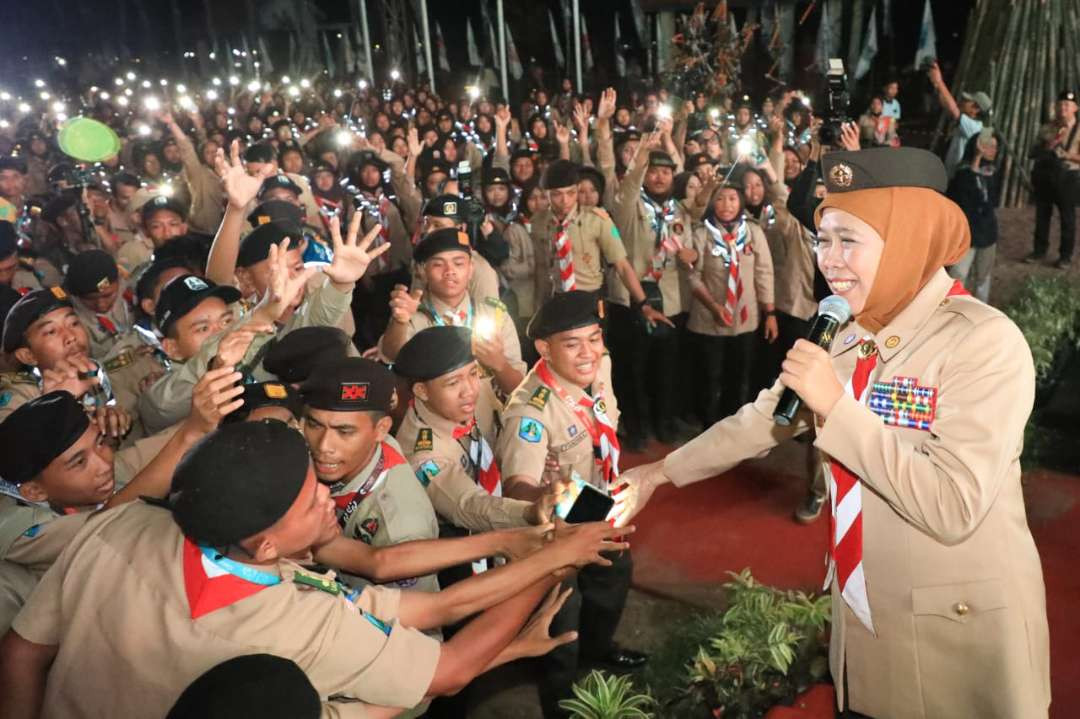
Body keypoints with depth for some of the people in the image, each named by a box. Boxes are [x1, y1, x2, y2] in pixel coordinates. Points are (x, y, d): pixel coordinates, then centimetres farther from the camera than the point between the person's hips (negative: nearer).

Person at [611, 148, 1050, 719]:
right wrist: (662, 472, 12)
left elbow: (953, 507, -28)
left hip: (961, 626, -6)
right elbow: (758, 421, 9)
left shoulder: (985, 341, -21)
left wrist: (837, 406, -28)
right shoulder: (847, 339, 1)